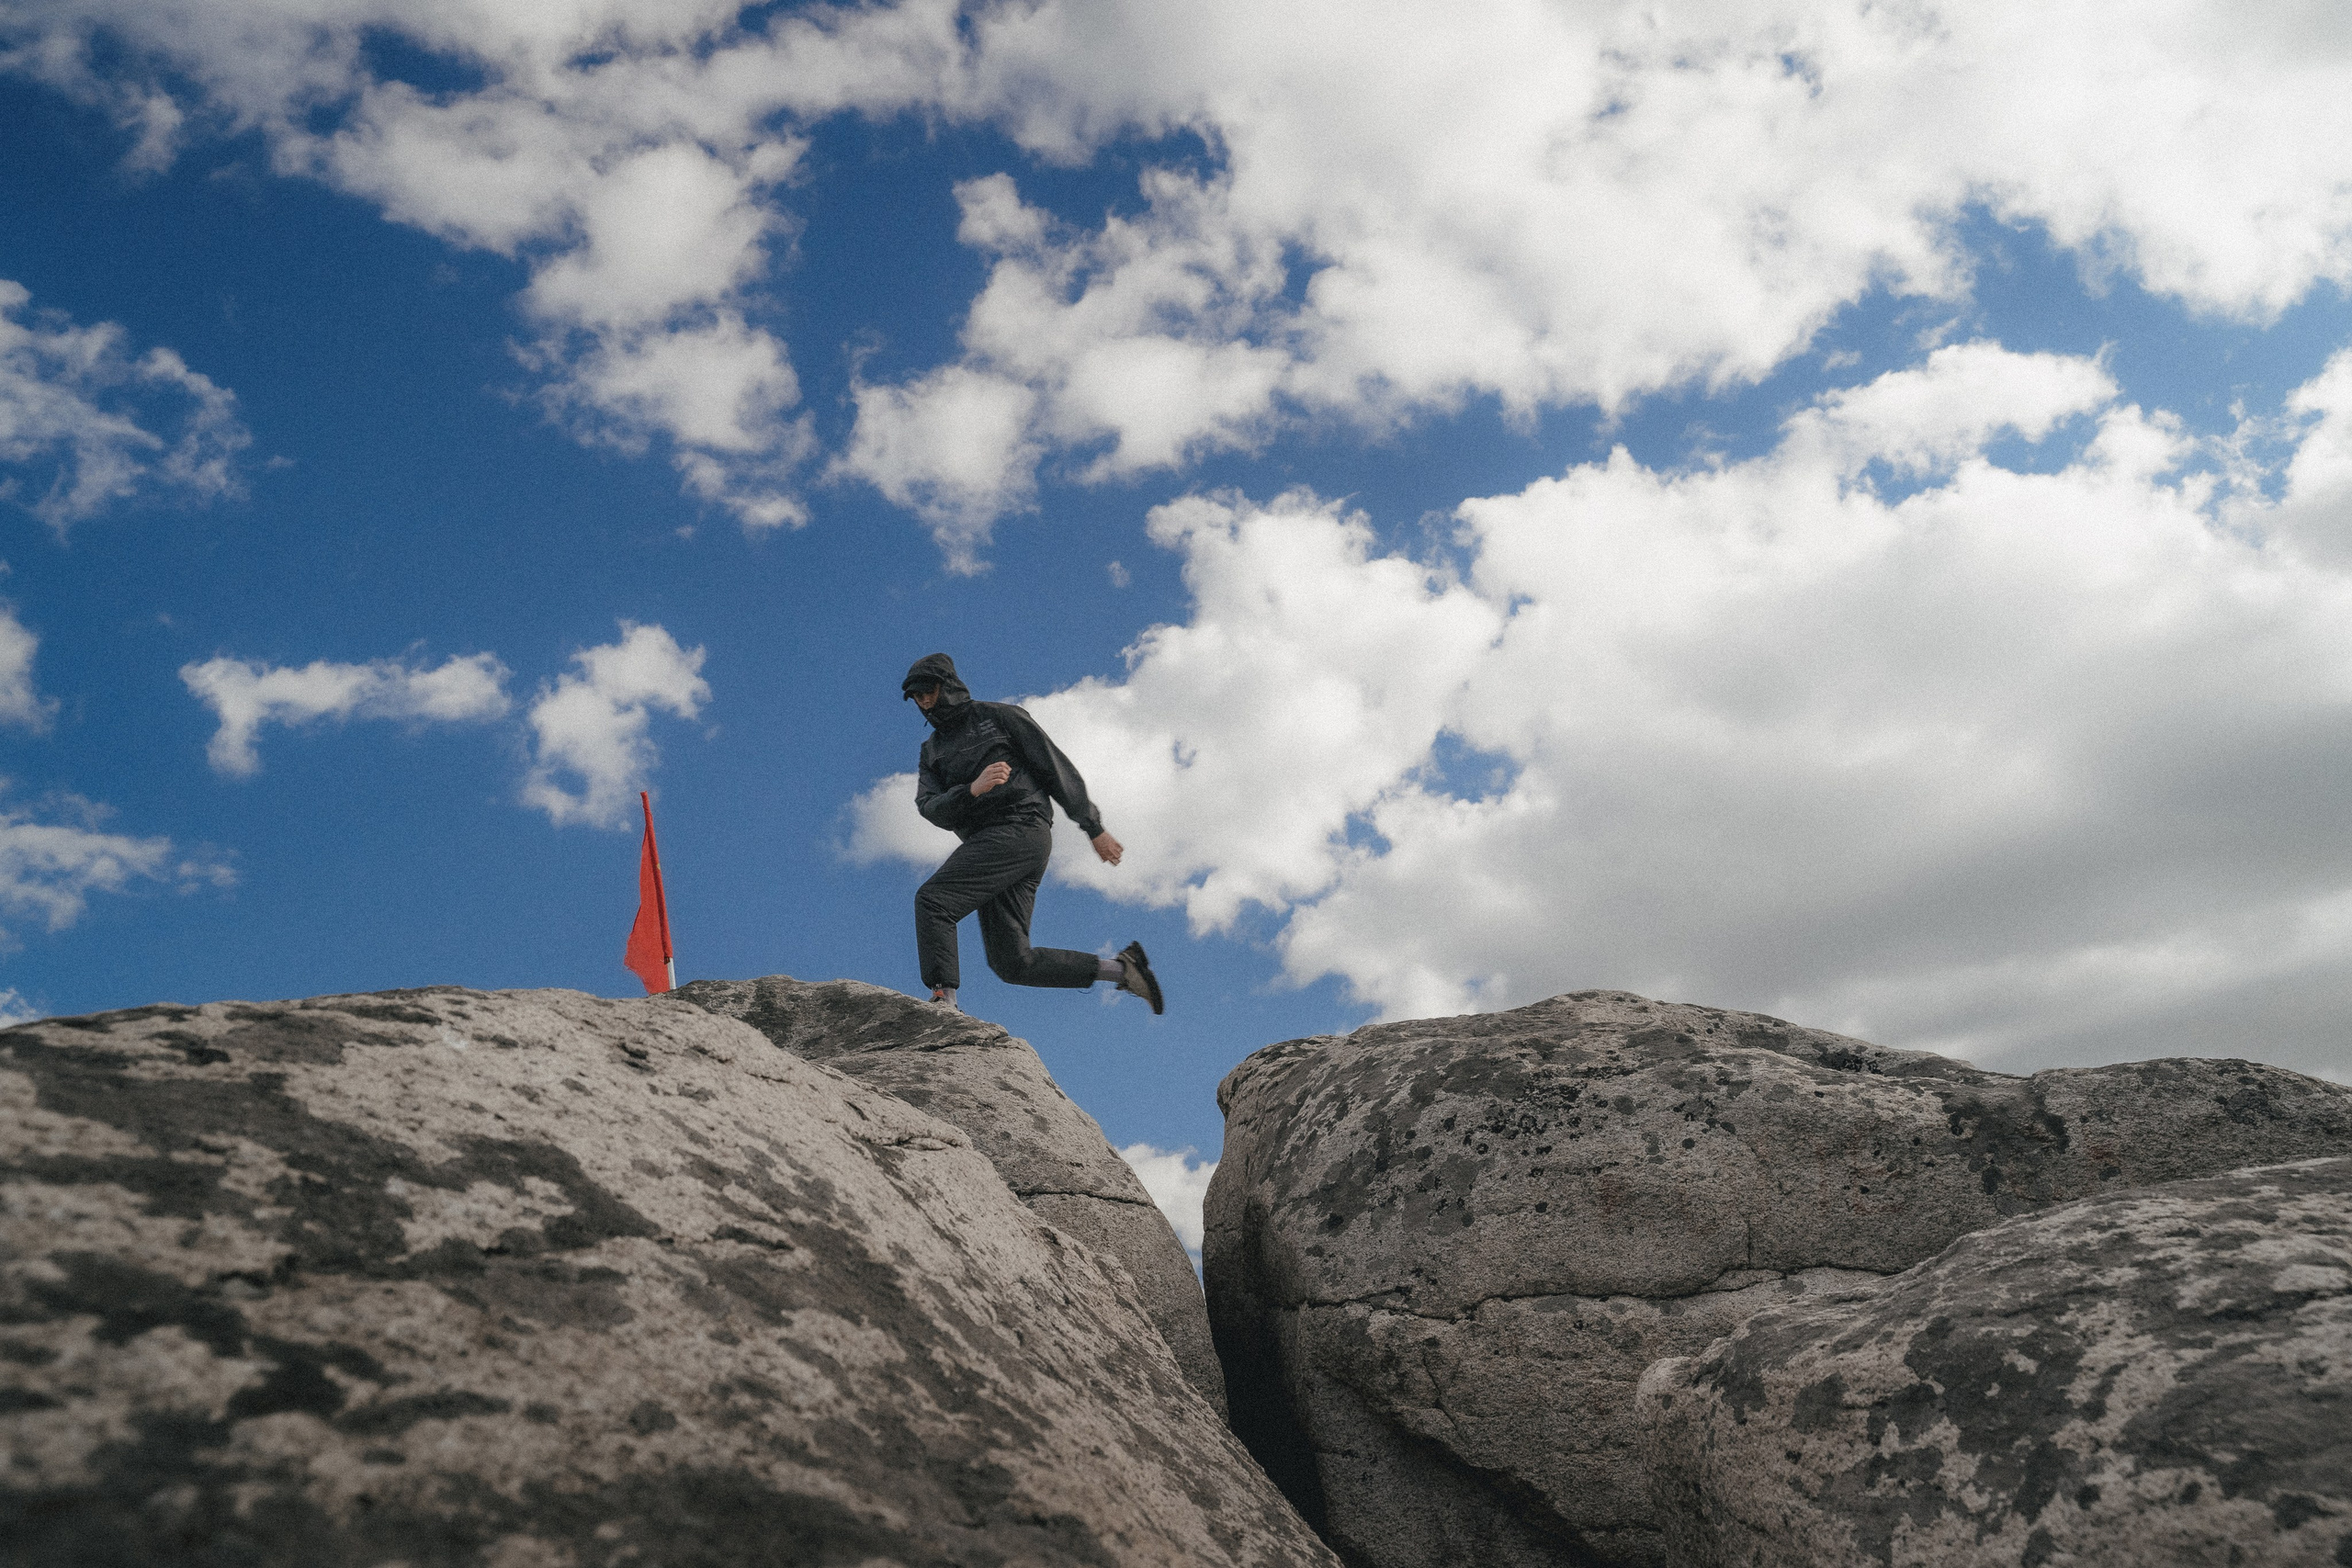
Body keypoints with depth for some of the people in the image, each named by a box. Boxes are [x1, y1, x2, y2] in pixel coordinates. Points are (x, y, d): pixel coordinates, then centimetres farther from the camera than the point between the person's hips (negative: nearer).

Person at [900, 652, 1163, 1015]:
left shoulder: (1000, 716, 7)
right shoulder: (931, 751, 23)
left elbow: (1056, 767, 5)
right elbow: (931, 810, 5)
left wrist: (1094, 828, 2)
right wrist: (972, 789, -16)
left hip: (1021, 829, -7)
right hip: (984, 844, 7)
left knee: (932, 899, -21)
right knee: (1012, 963, -1)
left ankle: (944, 999, -25)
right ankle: (1122, 969, 6)